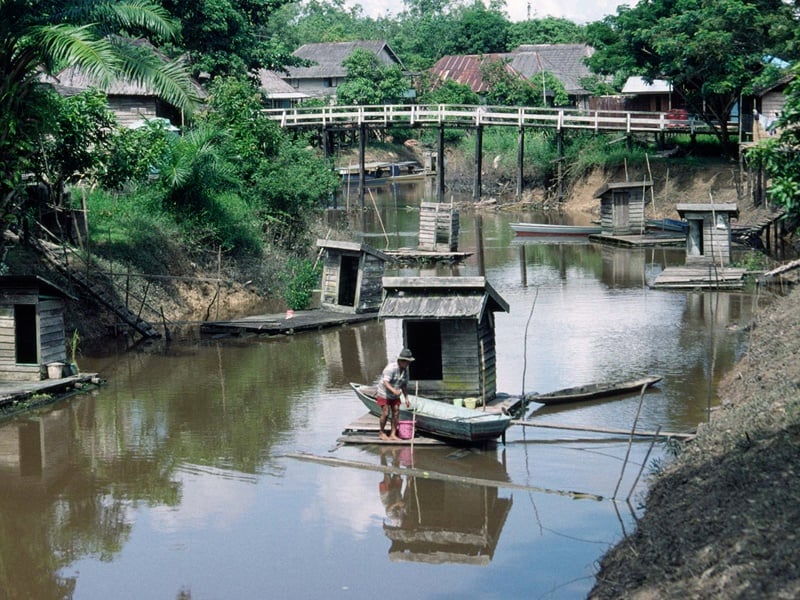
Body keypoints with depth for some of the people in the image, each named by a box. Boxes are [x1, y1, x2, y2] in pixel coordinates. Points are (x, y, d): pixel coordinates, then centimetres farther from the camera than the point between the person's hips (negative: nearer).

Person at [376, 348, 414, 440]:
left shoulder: (405, 370, -2)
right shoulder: (391, 367, -26)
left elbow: (404, 385, 7)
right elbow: (385, 382, -32)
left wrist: (406, 398, 3)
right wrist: (394, 390, -48)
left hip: (395, 395, 7)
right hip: (384, 394, -7)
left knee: (396, 412, -2)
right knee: (385, 413, -7)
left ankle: (393, 434, 3)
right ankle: (382, 432, 14)